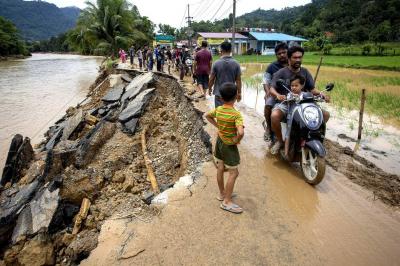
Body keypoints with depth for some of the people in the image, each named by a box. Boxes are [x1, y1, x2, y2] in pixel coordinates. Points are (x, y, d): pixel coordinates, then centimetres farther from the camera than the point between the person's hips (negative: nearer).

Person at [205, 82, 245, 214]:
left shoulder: (218, 109, -5)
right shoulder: (236, 114, -26)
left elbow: (207, 116, 14)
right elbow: (241, 132, -39)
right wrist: (236, 140, -19)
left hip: (219, 141, 7)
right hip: (229, 146, -7)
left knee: (220, 169, 18)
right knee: (233, 173, 5)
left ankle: (222, 193, 36)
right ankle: (227, 202, 10)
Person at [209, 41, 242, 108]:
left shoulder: (216, 63, -10)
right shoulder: (236, 64, -5)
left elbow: (212, 79, -3)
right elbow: (238, 80, -3)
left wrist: (210, 88, 13)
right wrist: (239, 93, 6)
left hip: (219, 93, -1)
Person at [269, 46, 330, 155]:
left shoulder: (305, 72, 11)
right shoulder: (281, 73, -1)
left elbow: (312, 88, 9)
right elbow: (272, 88, -10)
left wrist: (321, 94, -12)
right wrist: (278, 95, -34)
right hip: (284, 103, -4)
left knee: (325, 114, -10)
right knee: (274, 116, -37)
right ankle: (280, 140, -9)